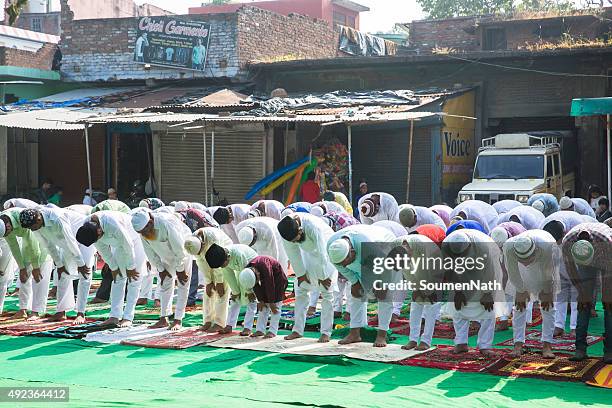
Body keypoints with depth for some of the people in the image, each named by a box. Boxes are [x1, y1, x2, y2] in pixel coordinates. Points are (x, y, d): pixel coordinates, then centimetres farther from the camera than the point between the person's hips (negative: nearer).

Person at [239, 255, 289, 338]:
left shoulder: (264, 267, -39)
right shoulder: (247, 272, -19)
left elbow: (270, 286, -31)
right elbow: (256, 288, -7)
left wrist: (271, 303, -24)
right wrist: (260, 300, -6)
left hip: (278, 277, -6)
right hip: (265, 280, 6)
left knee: (276, 305, -12)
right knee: (263, 305, 1)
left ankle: (273, 331, -13)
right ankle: (260, 330, 3)